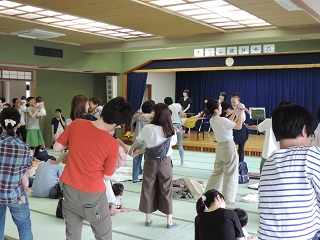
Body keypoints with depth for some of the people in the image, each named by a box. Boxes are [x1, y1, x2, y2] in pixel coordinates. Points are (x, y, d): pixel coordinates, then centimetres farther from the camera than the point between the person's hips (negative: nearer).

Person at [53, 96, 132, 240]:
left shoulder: (76, 124, -11)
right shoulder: (112, 144, -21)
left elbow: (57, 147, 2)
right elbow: (107, 176, -8)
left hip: (69, 189, 5)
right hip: (92, 194, -4)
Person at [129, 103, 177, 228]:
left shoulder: (148, 128, -13)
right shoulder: (171, 131, -9)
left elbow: (138, 141, 4)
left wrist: (131, 150, 27)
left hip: (150, 162, 0)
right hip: (165, 162, 1)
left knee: (148, 189, 13)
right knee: (166, 190, 10)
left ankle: (148, 219, 23)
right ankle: (169, 220, 17)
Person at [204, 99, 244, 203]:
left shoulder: (212, 120, 2)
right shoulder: (223, 120, -22)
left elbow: (232, 124, 10)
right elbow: (238, 126, -13)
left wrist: (239, 116, 11)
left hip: (219, 146, 8)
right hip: (228, 146, -8)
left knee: (217, 171, 18)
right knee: (230, 174, 5)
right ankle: (228, 198, 13)